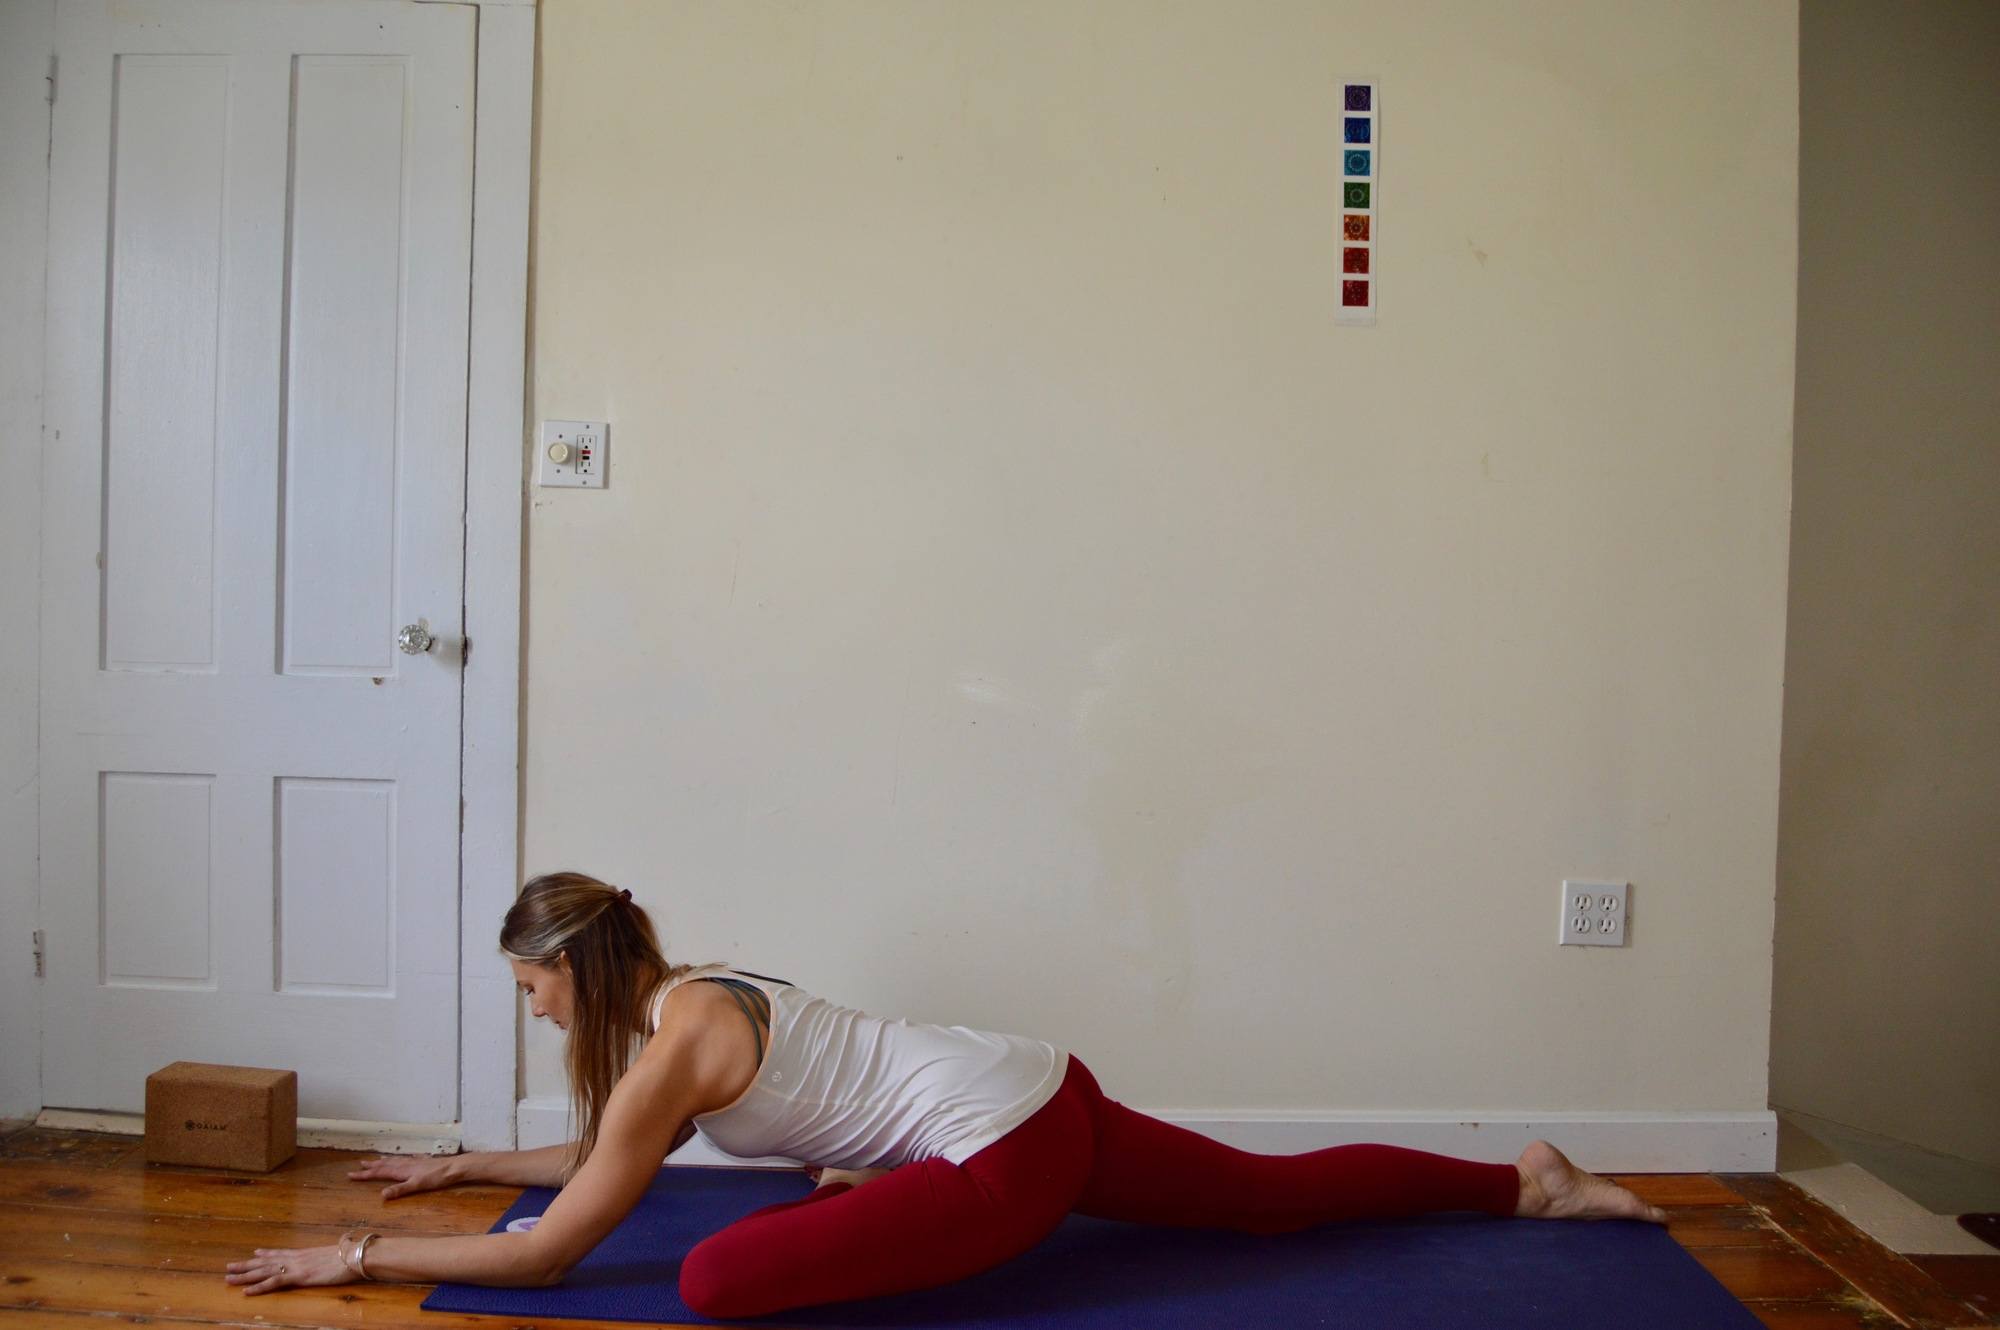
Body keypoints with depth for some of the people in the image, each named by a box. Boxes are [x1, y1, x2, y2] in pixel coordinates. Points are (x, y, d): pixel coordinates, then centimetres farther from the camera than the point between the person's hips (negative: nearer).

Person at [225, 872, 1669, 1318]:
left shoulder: (671, 1046, -13)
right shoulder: (686, 994, 14)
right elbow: (599, 1156, 31)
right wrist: (459, 1164, 33)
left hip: (1001, 1149, -10)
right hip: (1042, 1098, 10)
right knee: (1277, 1193, 22)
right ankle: (1533, 1181, 31)